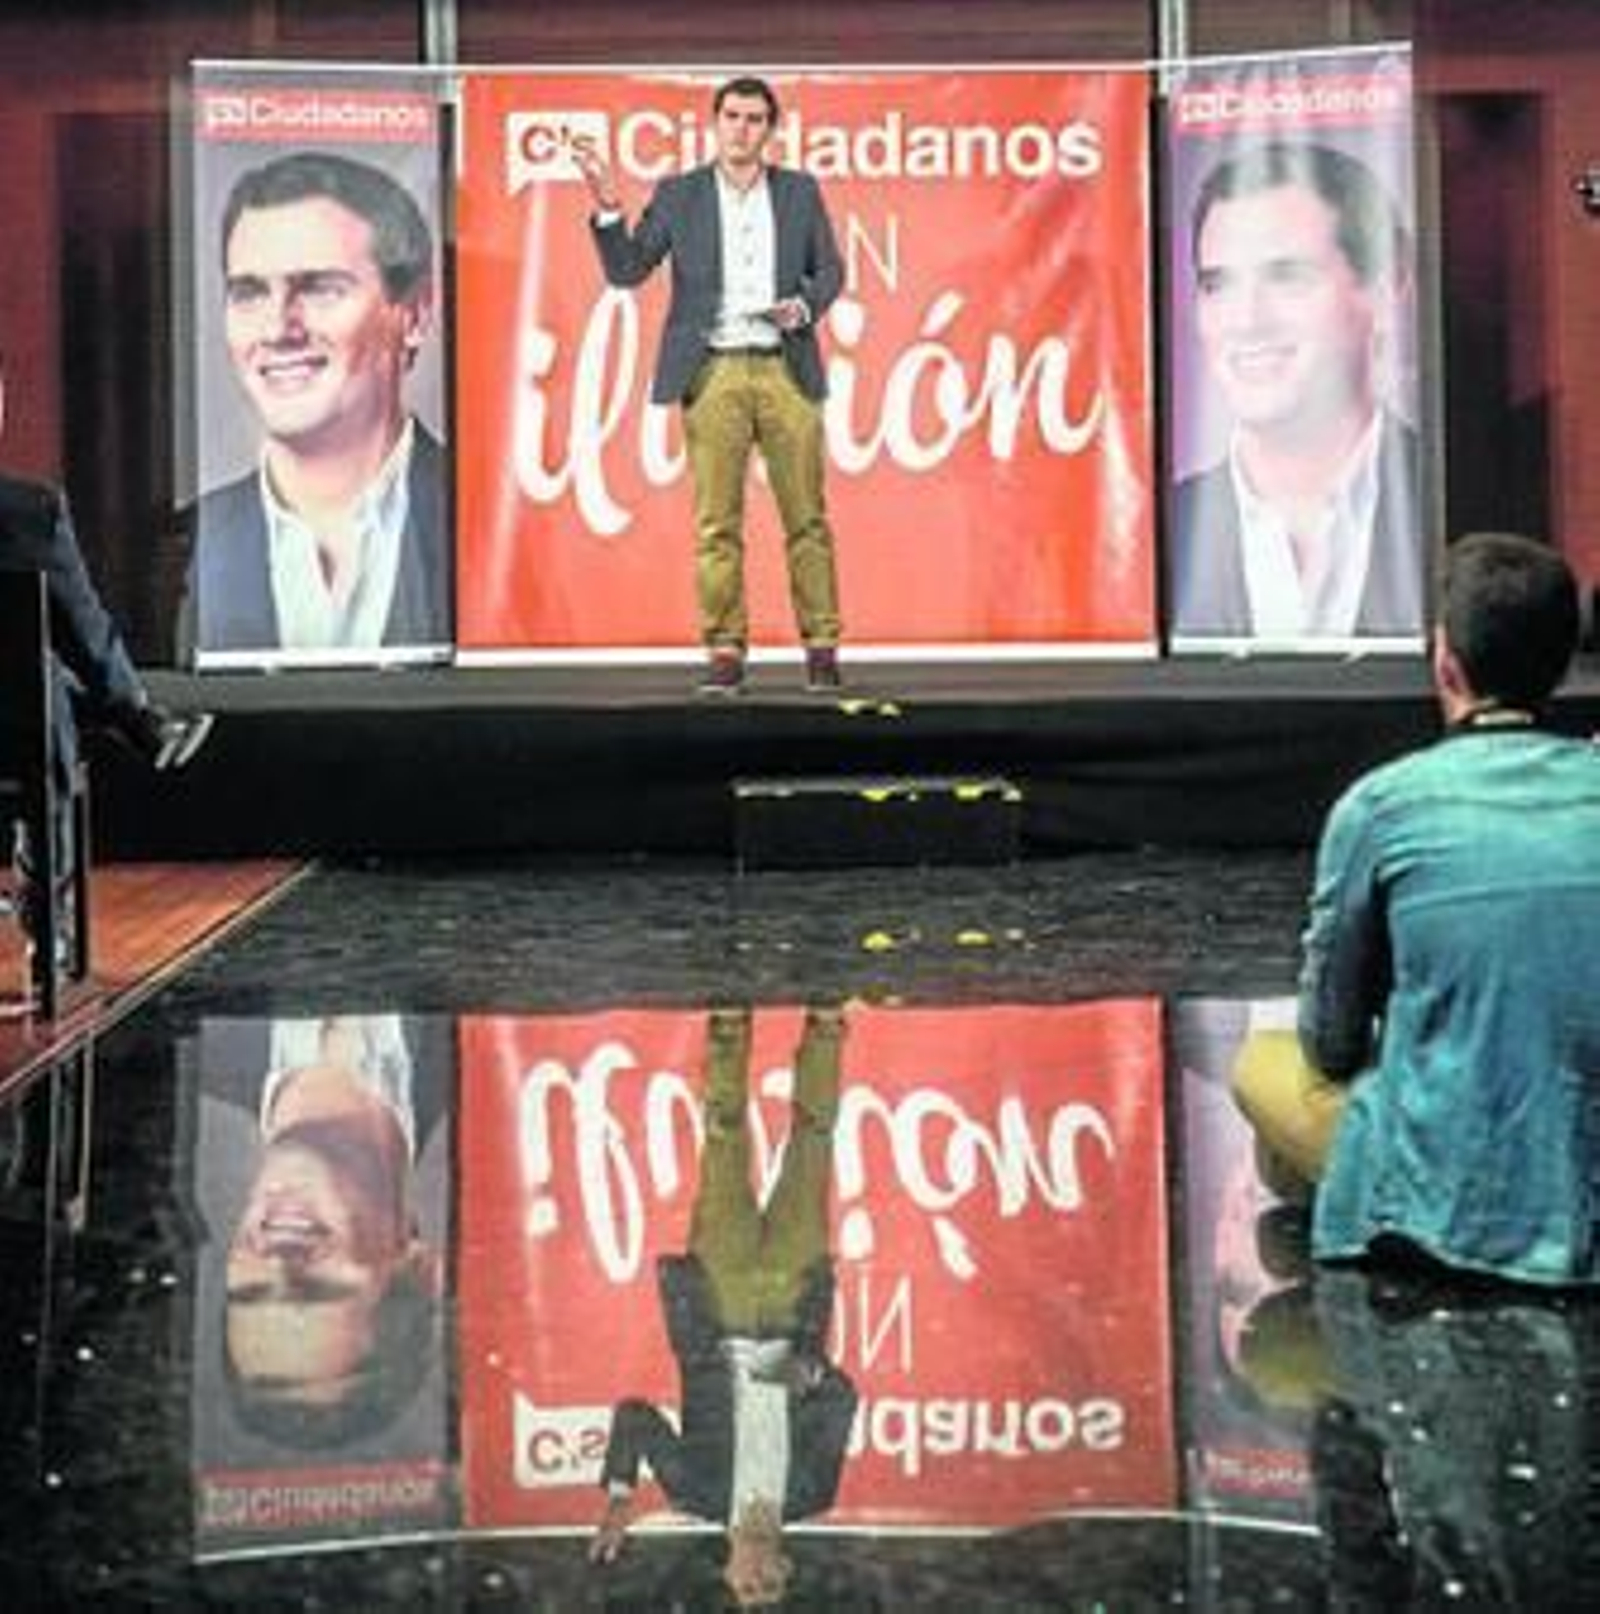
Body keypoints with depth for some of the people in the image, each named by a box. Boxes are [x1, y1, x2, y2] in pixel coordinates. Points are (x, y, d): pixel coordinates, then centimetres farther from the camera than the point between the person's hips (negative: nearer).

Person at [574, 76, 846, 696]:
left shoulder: (800, 191, 11)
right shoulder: (678, 194, 8)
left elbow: (829, 269, 15)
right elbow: (626, 270, 5)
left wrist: (805, 306, -5)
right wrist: (607, 206, -9)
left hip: (787, 370, 1)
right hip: (713, 372, -1)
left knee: (807, 517, 1)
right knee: (715, 524, -2)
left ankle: (821, 647, 8)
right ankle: (724, 654, 4)